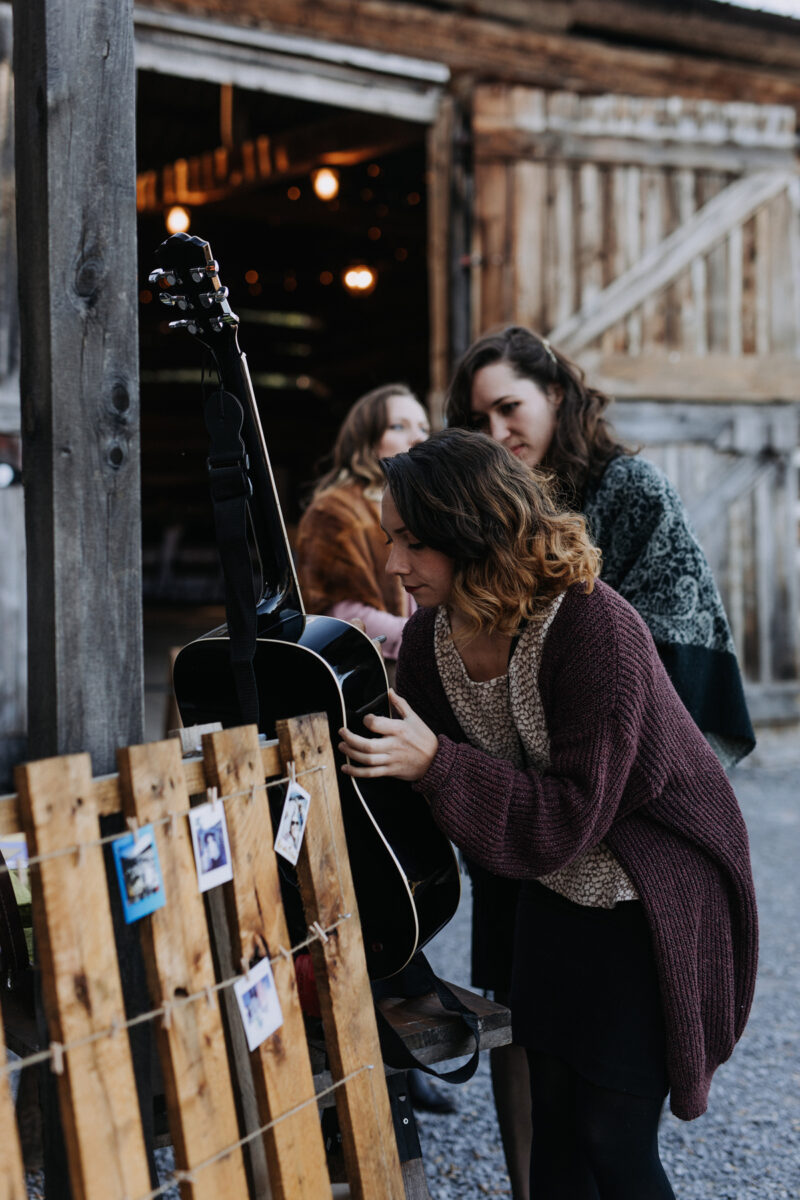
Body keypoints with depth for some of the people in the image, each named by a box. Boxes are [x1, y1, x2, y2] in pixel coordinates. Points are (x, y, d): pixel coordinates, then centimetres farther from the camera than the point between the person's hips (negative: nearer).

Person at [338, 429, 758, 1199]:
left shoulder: (594, 630, -28)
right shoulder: (430, 638, -8)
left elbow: (568, 818, -29)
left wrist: (434, 762, -35)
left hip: (652, 900, -6)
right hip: (555, 898, 6)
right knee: (552, 1128, 11)